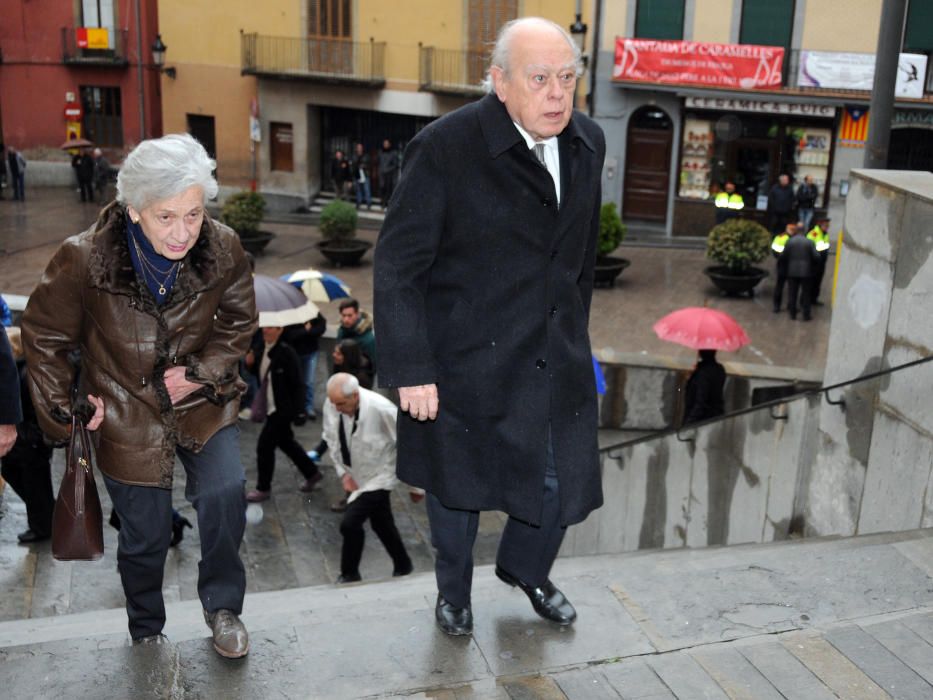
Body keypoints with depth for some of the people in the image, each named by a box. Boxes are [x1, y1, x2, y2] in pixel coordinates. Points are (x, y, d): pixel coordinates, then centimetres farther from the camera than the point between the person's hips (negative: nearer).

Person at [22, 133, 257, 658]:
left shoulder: (224, 250, -16)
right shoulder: (83, 259, -22)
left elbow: (239, 324, 3)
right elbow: (44, 338, -4)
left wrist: (202, 373, -10)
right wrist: (61, 410, -4)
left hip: (201, 402, 2)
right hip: (125, 413, -1)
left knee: (225, 492, -19)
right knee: (145, 535, 7)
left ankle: (223, 606, 9)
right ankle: (147, 634, 36)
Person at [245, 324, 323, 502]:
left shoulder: (286, 352, -20)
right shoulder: (262, 350, 2)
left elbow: (298, 383, -18)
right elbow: (259, 374, 14)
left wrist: (299, 411, -20)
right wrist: (250, 363, -7)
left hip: (282, 409, -8)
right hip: (270, 407, 8)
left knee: (265, 446, -3)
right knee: (286, 442, 20)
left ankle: (263, 488, 14)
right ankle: (312, 473, 38)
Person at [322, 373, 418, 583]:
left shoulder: (381, 409, -32)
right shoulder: (331, 405, -17)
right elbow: (332, 439, 3)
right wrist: (343, 473, -5)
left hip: (379, 476, -6)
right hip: (357, 476, 6)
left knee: (350, 524, -15)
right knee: (381, 525, 20)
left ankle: (349, 575, 8)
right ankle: (403, 567, 42)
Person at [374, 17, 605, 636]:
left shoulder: (588, 142, -1)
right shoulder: (445, 149, -19)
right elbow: (397, 267, -16)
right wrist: (411, 370, -18)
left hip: (555, 356, 5)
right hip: (467, 360, -4)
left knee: (567, 483, 12)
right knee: (459, 488, 15)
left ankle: (524, 568, 45)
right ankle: (453, 592, 45)